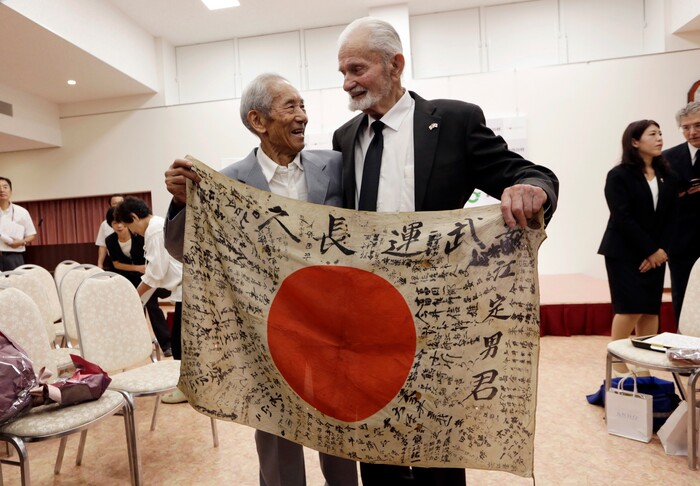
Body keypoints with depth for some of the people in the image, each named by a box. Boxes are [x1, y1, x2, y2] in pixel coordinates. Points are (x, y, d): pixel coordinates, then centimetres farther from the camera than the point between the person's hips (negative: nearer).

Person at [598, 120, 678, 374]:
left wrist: (661, 250, -8)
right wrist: (649, 251, -13)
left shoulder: (668, 176, 9)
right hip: (624, 252, -5)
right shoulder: (619, 176, -7)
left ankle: (644, 368, 15)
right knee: (630, 308, -8)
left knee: (651, 309, 5)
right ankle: (617, 363, 8)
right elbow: (622, 218, -13)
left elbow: (671, 217, 5)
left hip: (656, 254, 5)